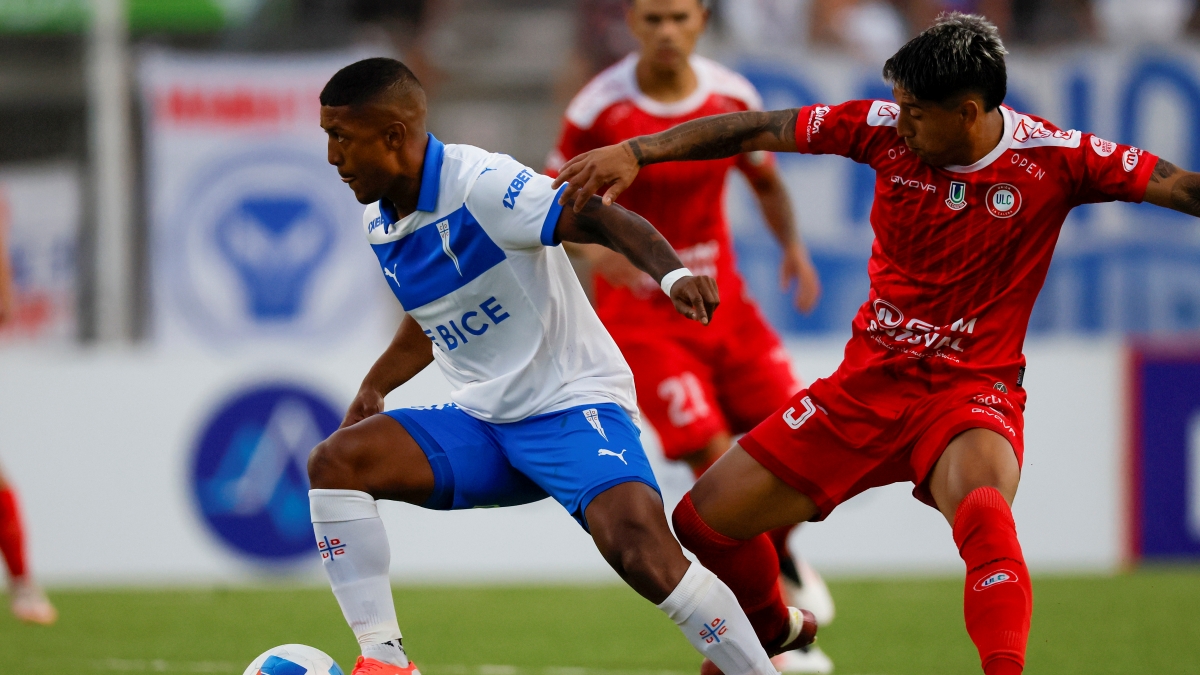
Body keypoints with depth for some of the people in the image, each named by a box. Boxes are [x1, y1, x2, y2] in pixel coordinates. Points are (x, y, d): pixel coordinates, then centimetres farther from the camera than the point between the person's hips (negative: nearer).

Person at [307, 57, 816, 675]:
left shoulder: (482, 184, -19)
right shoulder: (378, 225, 7)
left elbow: (600, 221, -29)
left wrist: (672, 273, -46)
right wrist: (373, 387, 24)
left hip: (573, 403, -7)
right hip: (479, 425, 7)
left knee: (641, 550, -30)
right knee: (333, 462, -13)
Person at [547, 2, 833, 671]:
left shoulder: (734, 98, -2)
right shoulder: (600, 108, -15)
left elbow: (766, 182, 14)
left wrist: (793, 244, -5)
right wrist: (592, 243, -26)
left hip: (722, 299, 5)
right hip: (640, 309, -5)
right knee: (718, 460, -15)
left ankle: (774, 552, 30)